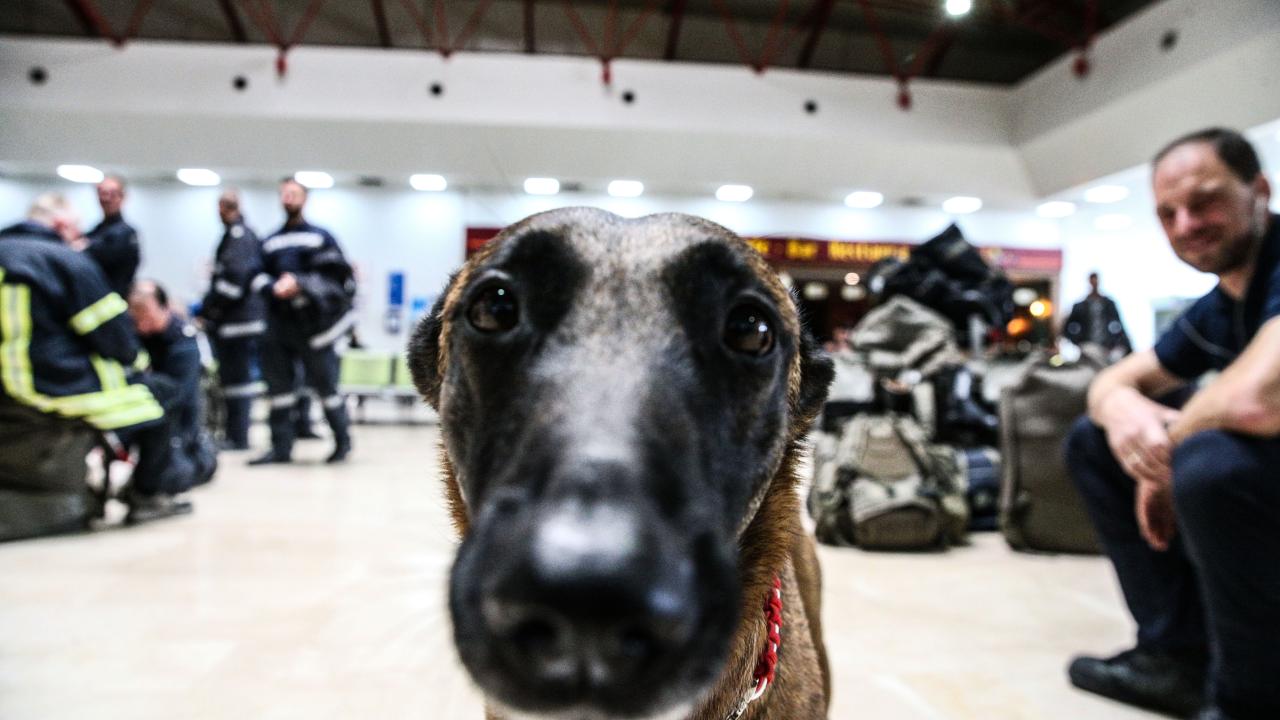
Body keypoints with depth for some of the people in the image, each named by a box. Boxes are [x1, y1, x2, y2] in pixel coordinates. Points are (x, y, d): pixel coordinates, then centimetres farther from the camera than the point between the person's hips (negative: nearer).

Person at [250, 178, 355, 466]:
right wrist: (275, 287, -8)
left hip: (313, 323, -4)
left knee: (325, 385, 1)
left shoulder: (320, 237, 3)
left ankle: (343, 442, 17)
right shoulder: (271, 243, 17)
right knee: (279, 385, 3)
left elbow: (340, 277, -5)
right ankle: (281, 447, 11)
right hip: (279, 325, 5)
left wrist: (301, 285, -16)